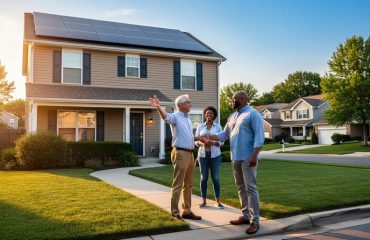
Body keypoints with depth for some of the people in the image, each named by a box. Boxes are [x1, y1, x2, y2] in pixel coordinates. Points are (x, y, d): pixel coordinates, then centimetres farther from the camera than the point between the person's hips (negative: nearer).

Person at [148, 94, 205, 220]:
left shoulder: (188, 119, 18)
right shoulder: (175, 117, -8)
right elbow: (166, 116, -32)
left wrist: (199, 138, 11)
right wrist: (158, 106, -52)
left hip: (190, 153, 9)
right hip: (180, 153, -9)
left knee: (188, 184, 14)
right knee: (178, 184, -4)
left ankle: (187, 211, 25)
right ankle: (175, 213, 5)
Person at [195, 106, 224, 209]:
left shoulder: (218, 126, 1)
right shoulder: (200, 126, 5)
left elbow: (220, 141, -2)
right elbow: (196, 140, 4)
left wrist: (212, 143, -20)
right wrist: (201, 144, -16)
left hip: (215, 155, -1)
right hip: (203, 155, 1)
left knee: (215, 178, 3)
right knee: (203, 178, 5)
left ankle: (218, 201, 12)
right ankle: (204, 201, 14)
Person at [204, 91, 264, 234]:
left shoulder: (253, 114, -7)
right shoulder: (232, 117, 17)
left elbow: (259, 136, -14)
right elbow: (224, 134, 16)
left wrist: (254, 155, -21)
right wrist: (210, 137, 1)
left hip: (248, 158, -8)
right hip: (235, 158, 8)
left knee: (250, 188, -7)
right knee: (241, 188, 12)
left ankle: (255, 221, -2)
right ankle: (246, 216, 22)